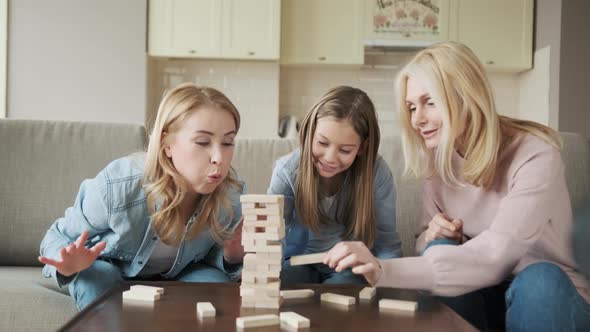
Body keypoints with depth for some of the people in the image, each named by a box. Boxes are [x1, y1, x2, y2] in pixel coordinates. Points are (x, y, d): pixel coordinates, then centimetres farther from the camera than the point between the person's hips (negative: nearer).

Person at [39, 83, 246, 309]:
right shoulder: (116, 186, -37)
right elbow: (57, 239, -17)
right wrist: (68, 265, -41)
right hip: (106, 269, -2)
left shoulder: (230, 194, -28)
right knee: (100, 282, -34)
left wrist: (232, 257, -30)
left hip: (173, 277, 2)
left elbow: (212, 255, -5)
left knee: (216, 285, -26)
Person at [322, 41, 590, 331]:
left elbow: (495, 256, -35)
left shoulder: (535, 154, -23)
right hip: (479, 289, 4)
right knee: (440, 248, -23)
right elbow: (426, 239, 5)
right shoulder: (438, 159, -4)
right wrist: (433, 237, -21)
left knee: (539, 278, -34)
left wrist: (385, 271, -45)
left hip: (549, 289, -4)